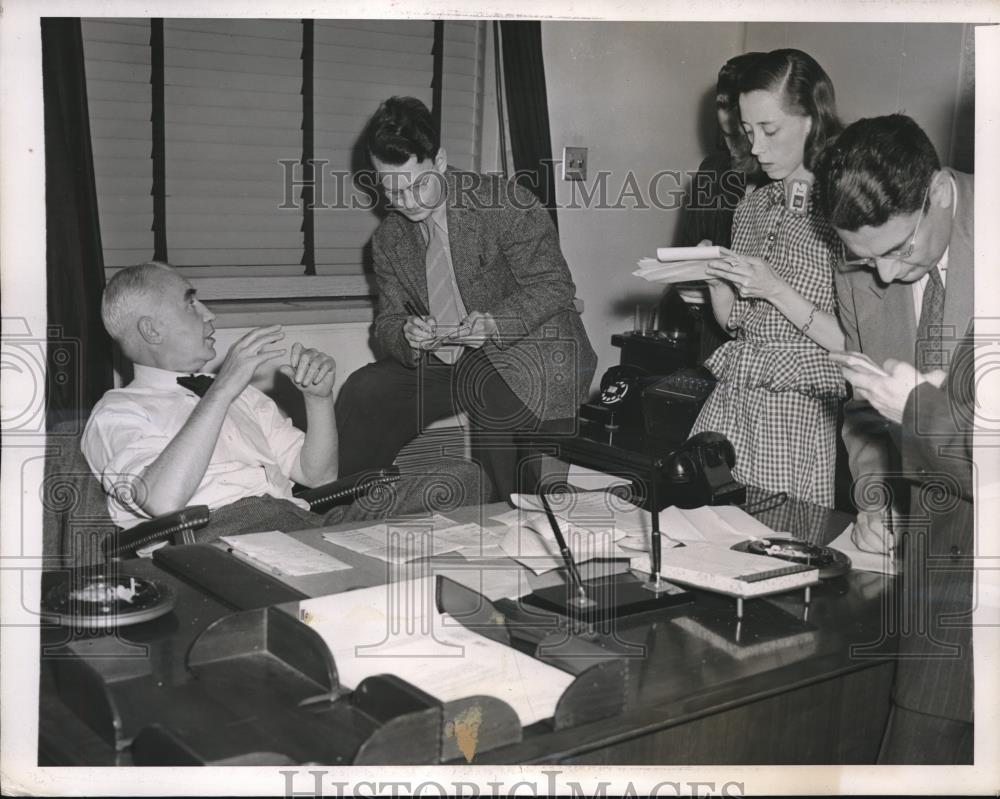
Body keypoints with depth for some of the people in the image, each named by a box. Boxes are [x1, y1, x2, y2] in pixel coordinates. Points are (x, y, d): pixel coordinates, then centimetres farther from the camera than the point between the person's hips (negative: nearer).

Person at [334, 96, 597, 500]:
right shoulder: (388, 239, 5)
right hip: (444, 363, 5)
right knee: (363, 394, -14)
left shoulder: (506, 203, -13)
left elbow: (555, 285, -14)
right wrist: (405, 334, -20)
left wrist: (494, 323, -30)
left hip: (528, 350, -5)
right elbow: (387, 321, 6)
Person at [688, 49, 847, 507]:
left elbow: (852, 344, -13)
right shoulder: (753, 207, 8)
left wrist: (777, 290, -18)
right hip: (731, 400, 5)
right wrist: (714, 280, -4)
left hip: (800, 412, -5)